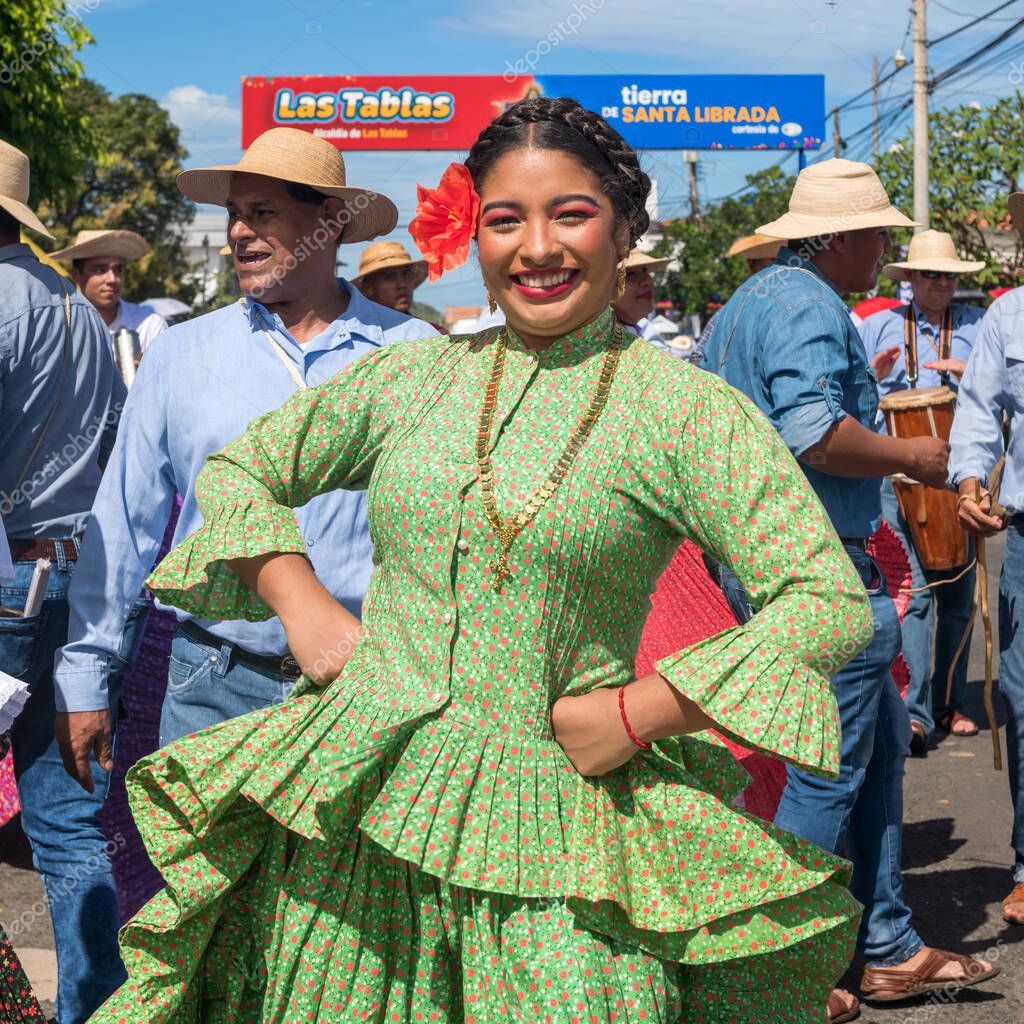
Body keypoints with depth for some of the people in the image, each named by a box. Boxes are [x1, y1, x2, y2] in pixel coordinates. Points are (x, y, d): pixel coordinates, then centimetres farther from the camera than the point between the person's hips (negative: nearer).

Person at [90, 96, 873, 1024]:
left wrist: (640, 713, -12)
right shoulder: (406, 379, 7)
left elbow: (832, 603, -7)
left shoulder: (691, 411, -3)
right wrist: (302, 606, 3)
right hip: (353, 821, 3)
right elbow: (237, 472, 20)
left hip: (549, 851, -3)